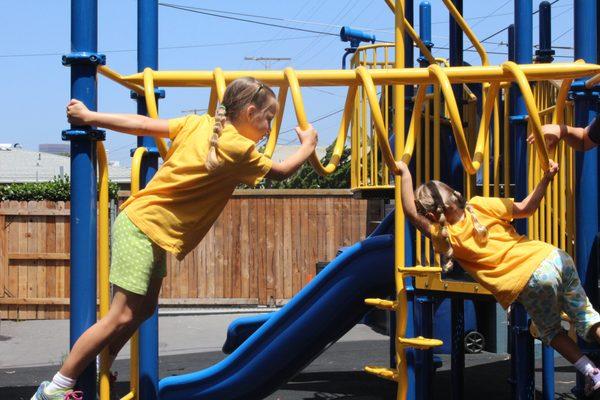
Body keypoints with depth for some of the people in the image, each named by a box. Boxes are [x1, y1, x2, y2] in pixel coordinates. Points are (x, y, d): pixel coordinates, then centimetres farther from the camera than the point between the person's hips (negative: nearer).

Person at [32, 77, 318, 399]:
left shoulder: (198, 123, 6)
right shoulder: (239, 149, -13)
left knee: (144, 310, 15)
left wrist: (88, 116, 1)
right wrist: (308, 145, 19)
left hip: (151, 230, 9)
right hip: (145, 227, -9)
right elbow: (282, 171, 2)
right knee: (122, 317, -8)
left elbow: (144, 125, 1)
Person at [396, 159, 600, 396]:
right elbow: (525, 209, 8)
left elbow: (411, 213, 1)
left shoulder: (445, 237, 0)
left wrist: (405, 174, 5)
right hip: (556, 257, 4)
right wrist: (546, 179, 12)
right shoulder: (480, 205, 10)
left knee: (551, 333, 21)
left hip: (532, 280, -4)